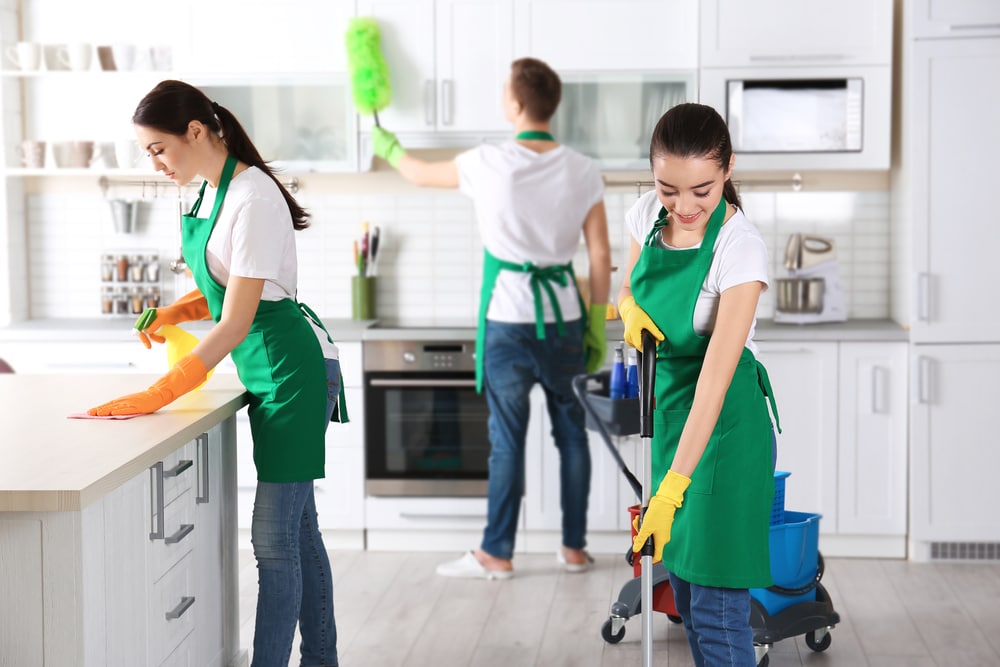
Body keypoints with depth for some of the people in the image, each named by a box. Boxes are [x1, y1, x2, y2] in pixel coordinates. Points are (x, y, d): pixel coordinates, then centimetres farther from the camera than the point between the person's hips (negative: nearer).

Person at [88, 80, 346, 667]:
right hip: (266, 370, 10)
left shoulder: (253, 199, -21)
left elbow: (236, 322, -24)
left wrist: (154, 397, -26)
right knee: (297, 529, 16)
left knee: (274, 537, -8)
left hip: (293, 367, -10)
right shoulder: (212, 190, 8)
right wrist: (173, 314, 1)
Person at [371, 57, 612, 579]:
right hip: (564, 319, 3)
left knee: (508, 439, 4)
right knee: (571, 433, 12)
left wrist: (389, 147, 31)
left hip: (508, 321, -3)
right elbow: (600, 256, 0)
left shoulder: (489, 164, -9)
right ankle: (574, 548, 20)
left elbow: (421, 174, 10)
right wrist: (597, 327, 9)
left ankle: (497, 554, 12)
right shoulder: (582, 171, -2)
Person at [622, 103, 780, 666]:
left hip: (726, 422, -7)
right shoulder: (650, 214, -4)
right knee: (682, 583, 16)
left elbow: (716, 377, -30)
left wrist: (671, 490, -35)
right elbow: (629, 287, 16)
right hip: (669, 408, 7)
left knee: (716, 604, -7)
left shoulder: (741, 246, -24)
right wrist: (630, 308, -10)